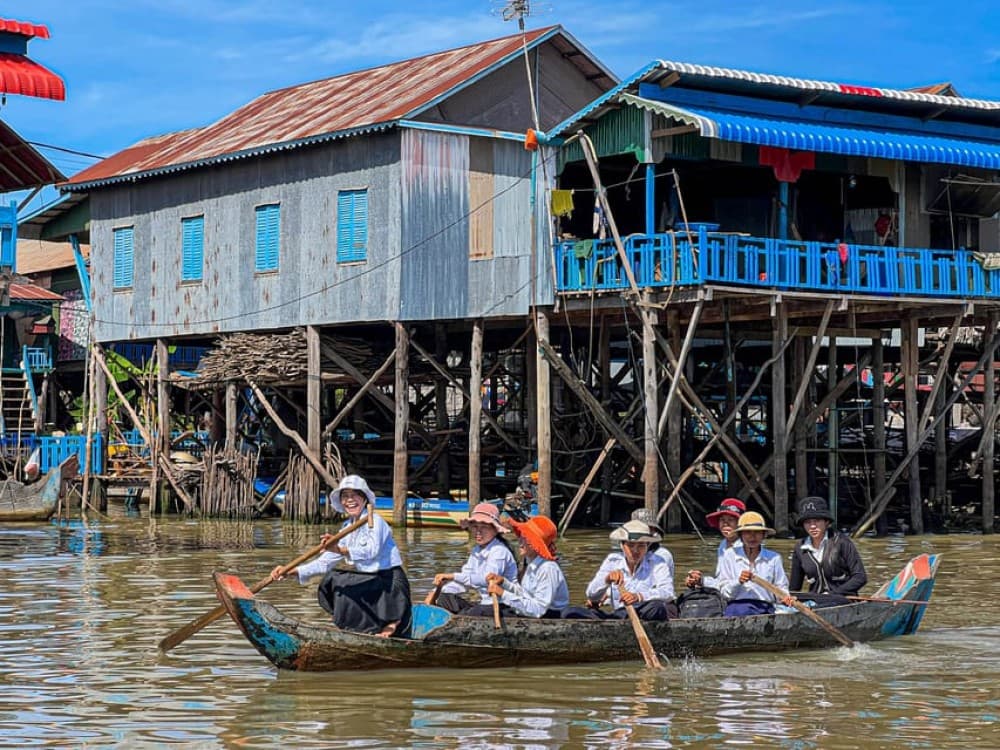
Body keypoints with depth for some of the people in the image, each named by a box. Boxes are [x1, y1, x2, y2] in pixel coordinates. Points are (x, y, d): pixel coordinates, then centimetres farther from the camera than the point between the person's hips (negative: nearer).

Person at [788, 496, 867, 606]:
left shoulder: (841, 542, -5)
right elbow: (794, 586, 15)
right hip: (815, 598, 4)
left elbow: (861, 577, -7)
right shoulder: (800, 548, 9)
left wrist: (833, 594, -13)